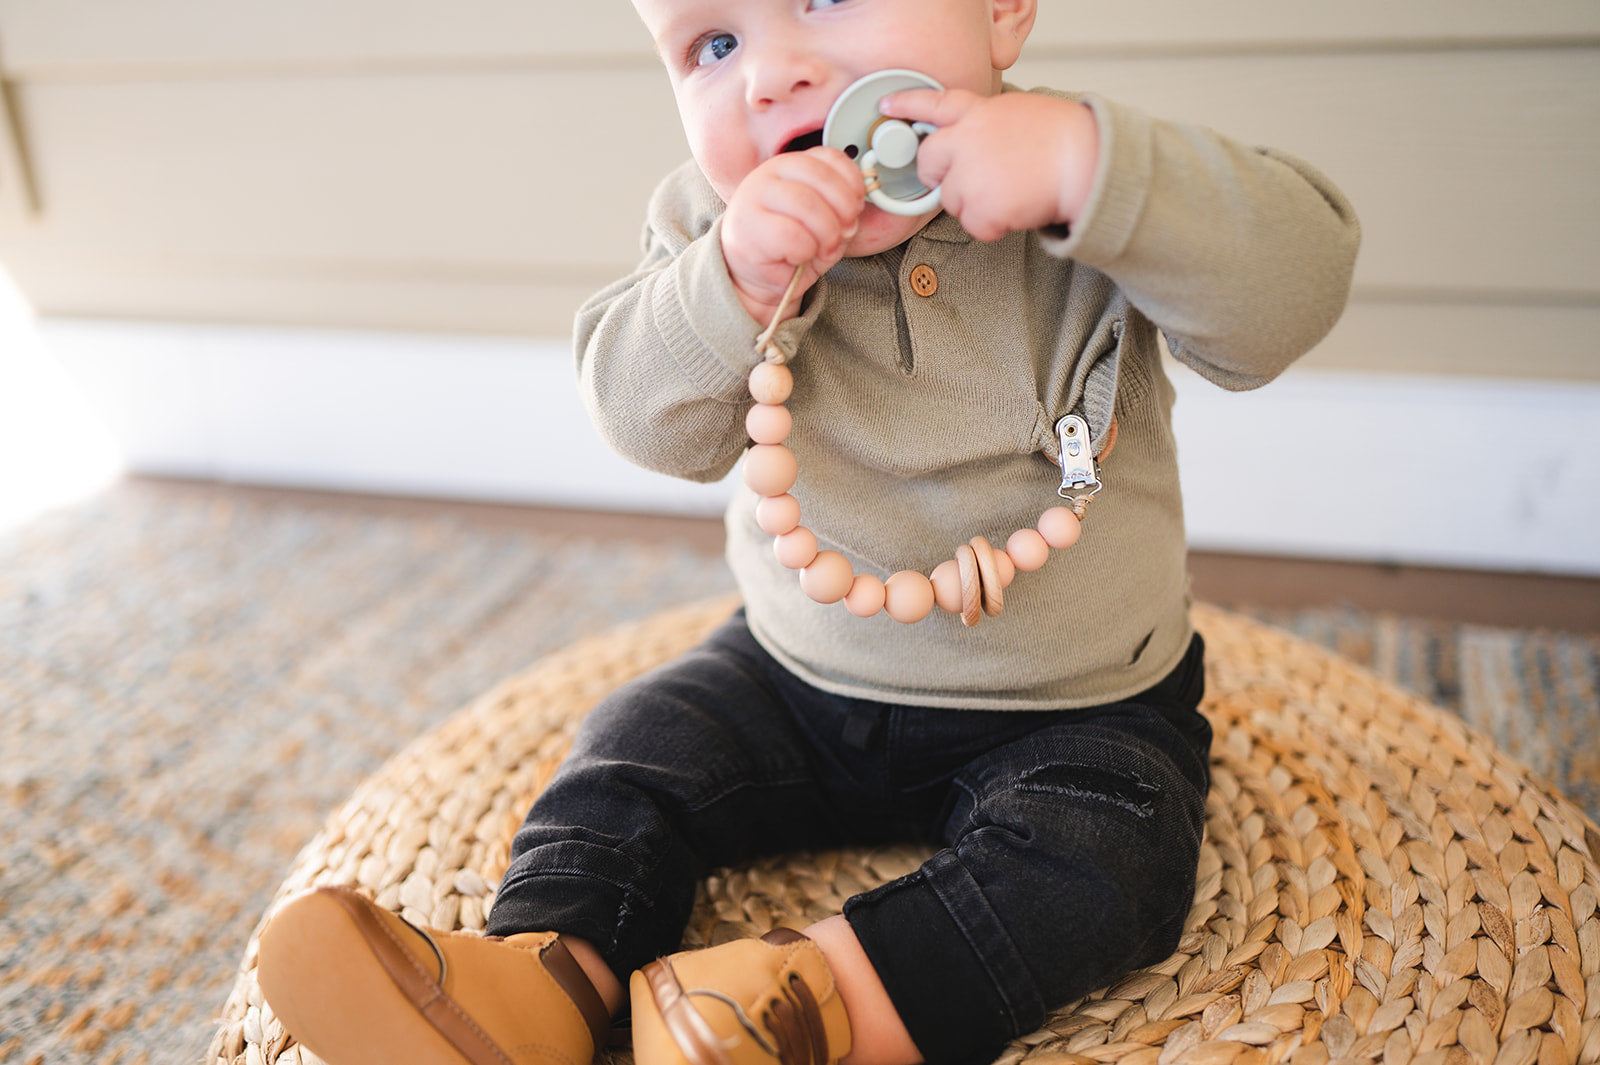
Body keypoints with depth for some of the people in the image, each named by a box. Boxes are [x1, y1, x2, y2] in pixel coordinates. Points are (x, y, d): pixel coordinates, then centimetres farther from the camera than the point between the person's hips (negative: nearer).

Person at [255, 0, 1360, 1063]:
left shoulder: (1091, 189, -18)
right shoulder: (717, 218, -9)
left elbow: (1293, 290, -30)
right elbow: (652, 420, -19)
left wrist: (1087, 164, -44)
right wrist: (733, 281, -38)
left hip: (1072, 712, -2)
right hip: (798, 677, 3)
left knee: (1100, 863, -24)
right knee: (635, 752, -3)